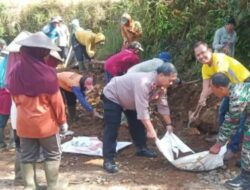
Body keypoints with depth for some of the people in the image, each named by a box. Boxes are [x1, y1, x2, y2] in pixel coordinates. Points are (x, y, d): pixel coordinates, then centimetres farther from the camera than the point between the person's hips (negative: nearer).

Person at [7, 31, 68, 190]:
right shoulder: (47, 72, -19)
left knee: (28, 156, 13)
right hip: (45, 121, -5)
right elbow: (56, 100, -12)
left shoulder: (16, 70, -2)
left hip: (24, 121, 5)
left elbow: (14, 96, 9)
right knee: (53, 154, 11)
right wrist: (62, 120, -1)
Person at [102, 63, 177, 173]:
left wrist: (169, 124, 3)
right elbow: (142, 109, -42)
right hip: (112, 96, -9)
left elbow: (163, 105, -1)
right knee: (111, 130, -13)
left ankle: (141, 149, 30)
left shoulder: (161, 86, -12)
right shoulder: (144, 83, -41)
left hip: (129, 99, 9)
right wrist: (150, 130, -40)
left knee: (138, 124, 13)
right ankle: (108, 160, -11)